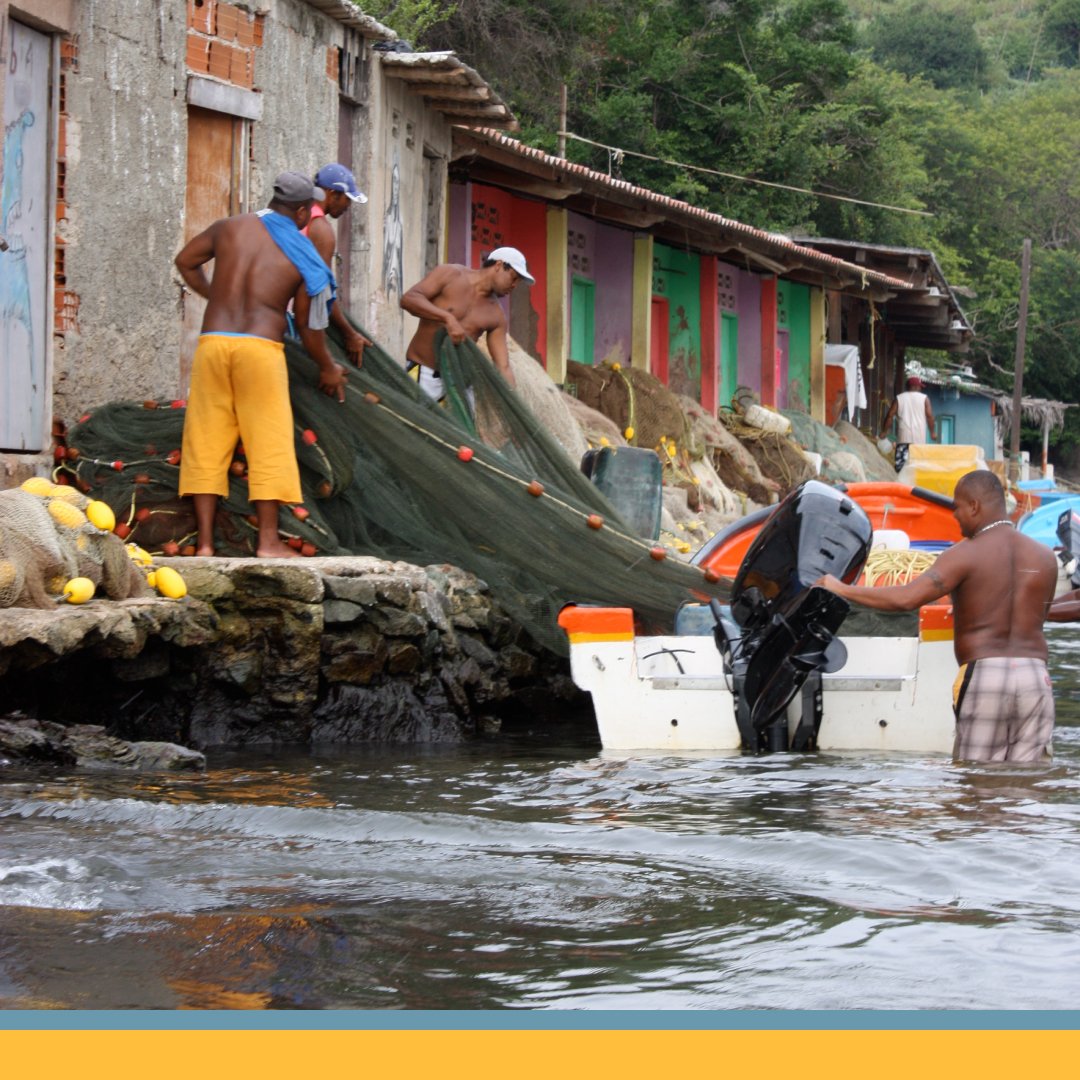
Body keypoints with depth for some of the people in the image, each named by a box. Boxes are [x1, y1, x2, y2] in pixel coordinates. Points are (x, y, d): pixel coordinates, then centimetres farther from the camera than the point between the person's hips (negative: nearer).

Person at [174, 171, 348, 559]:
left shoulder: (229, 228, 10)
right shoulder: (303, 259, 4)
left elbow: (185, 262, 25)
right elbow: (310, 328, 9)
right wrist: (328, 370, 25)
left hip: (212, 341, 3)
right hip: (260, 347, -3)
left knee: (206, 441, 6)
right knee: (268, 442, 3)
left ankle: (204, 541, 4)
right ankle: (268, 541, 0)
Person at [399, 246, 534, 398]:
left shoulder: (496, 315, 4)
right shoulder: (450, 275, -4)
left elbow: (503, 368, 3)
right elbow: (408, 299, -16)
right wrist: (448, 318, -28)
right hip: (423, 375, -5)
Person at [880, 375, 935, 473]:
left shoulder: (899, 398, 10)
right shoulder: (924, 398, 6)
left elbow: (890, 415, 5)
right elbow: (929, 416, 0)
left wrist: (884, 431, 12)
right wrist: (932, 432, 9)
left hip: (903, 435, 1)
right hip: (919, 436, -1)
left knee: (901, 461, -4)